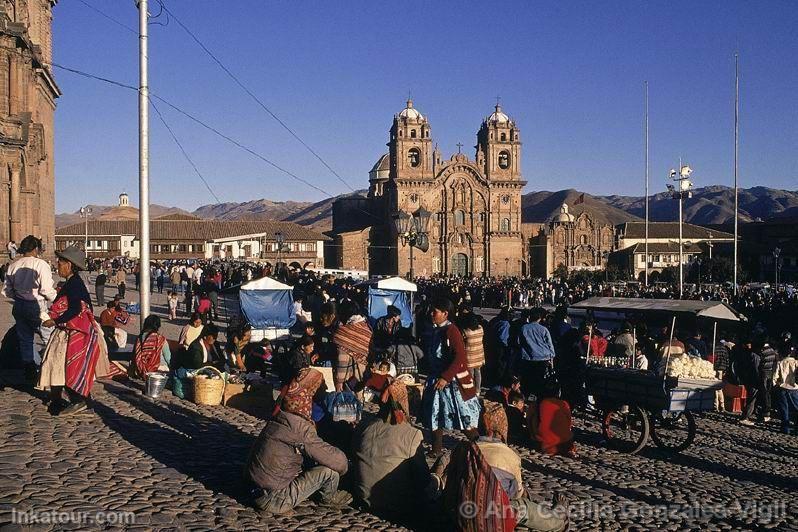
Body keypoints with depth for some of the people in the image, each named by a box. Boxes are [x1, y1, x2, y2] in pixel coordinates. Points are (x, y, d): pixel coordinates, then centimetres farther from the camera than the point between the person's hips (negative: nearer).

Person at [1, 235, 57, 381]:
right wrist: (55, 297, 0)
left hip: (19, 307, 6)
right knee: (49, 338, 7)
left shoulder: (13, 266, 3)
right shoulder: (40, 264, -15)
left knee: (25, 339, 15)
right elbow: (47, 290, -19)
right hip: (37, 307, -6)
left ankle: (30, 371, 21)